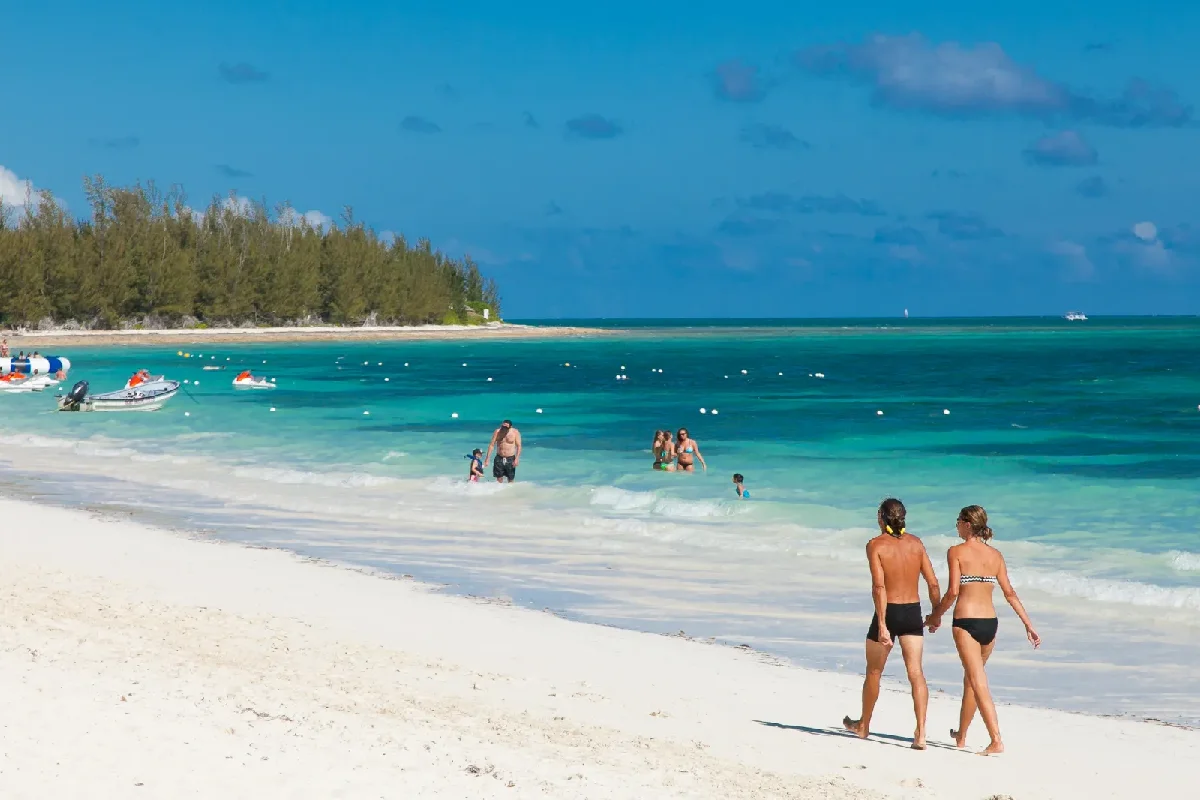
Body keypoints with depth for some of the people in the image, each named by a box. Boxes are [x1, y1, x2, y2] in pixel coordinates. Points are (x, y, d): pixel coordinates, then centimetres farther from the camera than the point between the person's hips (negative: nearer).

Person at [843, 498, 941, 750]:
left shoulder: (876, 545, -10)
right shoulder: (915, 543, 3)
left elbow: (879, 587, -20)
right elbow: (933, 583, 2)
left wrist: (882, 625, -22)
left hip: (889, 612, -3)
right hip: (913, 613, 3)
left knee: (873, 672, 16)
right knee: (916, 673, -2)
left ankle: (863, 725, 33)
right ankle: (921, 733, -13)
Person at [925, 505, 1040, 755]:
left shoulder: (956, 552, -6)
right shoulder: (995, 554, 8)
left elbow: (953, 592, -12)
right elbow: (1009, 593, 7)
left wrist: (936, 615, 2)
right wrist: (1028, 624, 11)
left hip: (966, 621, -6)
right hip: (990, 622, 6)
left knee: (978, 682, -7)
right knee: (971, 679, 21)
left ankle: (996, 741, -17)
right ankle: (961, 736, 34)